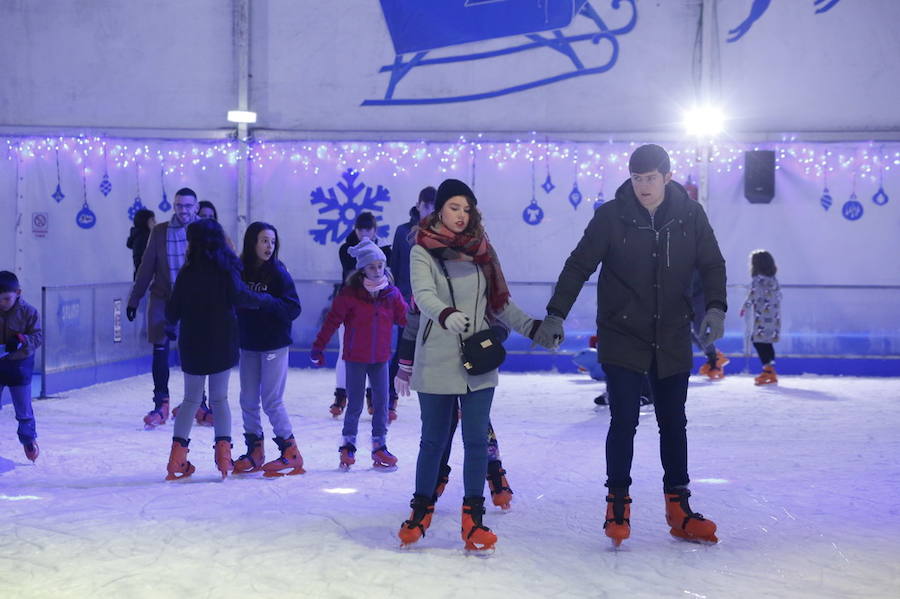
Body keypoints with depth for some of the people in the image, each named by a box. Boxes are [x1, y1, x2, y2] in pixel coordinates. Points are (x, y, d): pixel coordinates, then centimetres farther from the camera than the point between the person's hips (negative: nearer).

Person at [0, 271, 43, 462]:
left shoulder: (29, 312, -10)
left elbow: (38, 336, -9)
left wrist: (21, 340, -28)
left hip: (19, 363, -2)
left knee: (23, 408, 8)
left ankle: (28, 438, 29)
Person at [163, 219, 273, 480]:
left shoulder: (187, 272, -3)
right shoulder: (226, 268, -6)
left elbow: (174, 308, 0)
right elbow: (239, 296, -21)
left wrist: (170, 325, 21)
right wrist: (266, 300, -6)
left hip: (192, 344, 1)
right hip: (222, 343, -1)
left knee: (191, 399, 12)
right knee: (219, 398, 11)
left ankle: (178, 454, 4)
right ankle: (223, 451, 0)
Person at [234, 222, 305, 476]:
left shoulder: (278, 273, -8)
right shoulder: (240, 271, 2)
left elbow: (293, 309, -13)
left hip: (274, 345, -4)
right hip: (248, 344, 4)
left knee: (271, 400, -4)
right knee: (248, 400, 9)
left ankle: (291, 452, 6)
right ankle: (254, 450, 22)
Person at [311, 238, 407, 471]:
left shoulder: (391, 293, 0)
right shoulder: (350, 294, -10)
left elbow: (405, 318, 6)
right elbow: (332, 320, -7)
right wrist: (318, 347, -6)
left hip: (380, 358, 3)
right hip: (356, 358, -3)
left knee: (381, 402, 6)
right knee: (355, 404, 4)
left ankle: (379, 445, 17)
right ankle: (348, 445, 19)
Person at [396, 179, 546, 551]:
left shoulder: (481, 251, 9)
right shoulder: (423, 252, -2)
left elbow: (500, 304, 12)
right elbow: (424, 295, -20)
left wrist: (532, 328, -1)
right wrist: (446, 315, -40)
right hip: (436, 363, -2)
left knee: (476, 439, 0)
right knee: (434, 439, 8)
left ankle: (473, 518, 8)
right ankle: (422, 510, 26)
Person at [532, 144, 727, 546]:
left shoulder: (690, 215, -2)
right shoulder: (611, 216, -8)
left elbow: (712, 264, 6)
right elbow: (579, 266, -5)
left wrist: (715, 307, -10)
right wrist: (556, 314, -13)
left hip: (673, 342, 3)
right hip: (622, 340, -2)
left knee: (673, 424, 10)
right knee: (624, 422, -4)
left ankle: (678, 508, 20)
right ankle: (618, 504, 11)